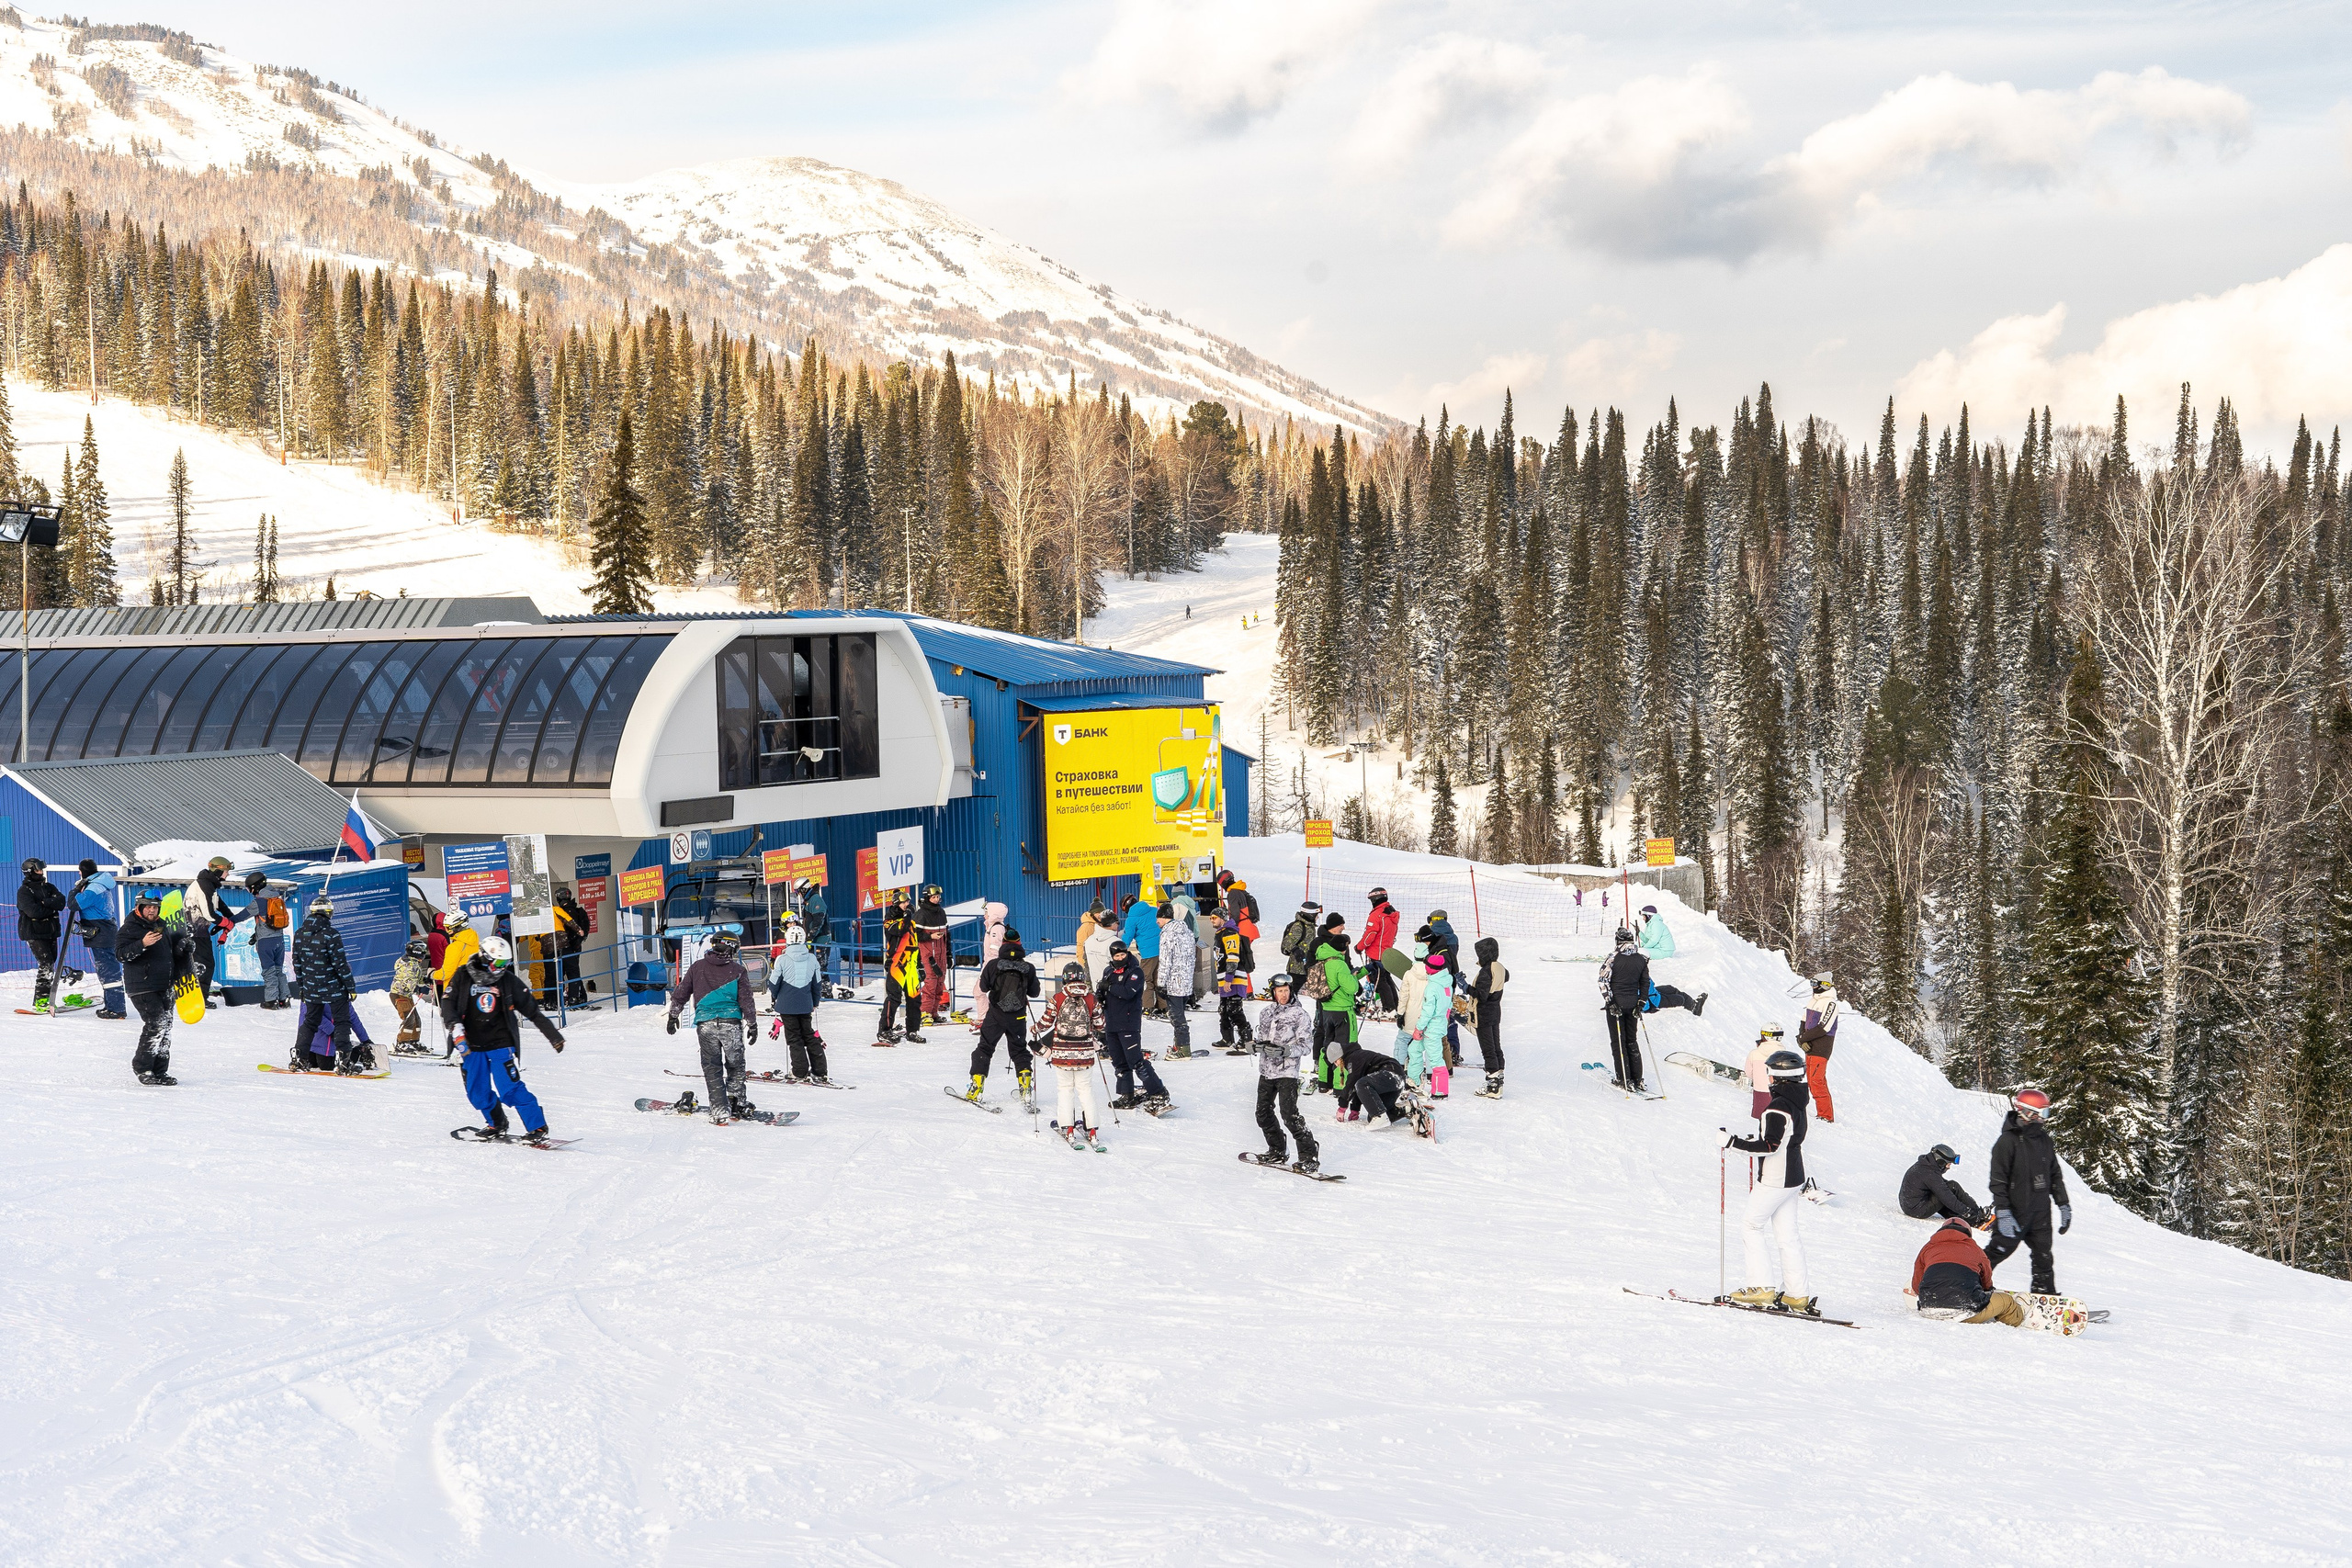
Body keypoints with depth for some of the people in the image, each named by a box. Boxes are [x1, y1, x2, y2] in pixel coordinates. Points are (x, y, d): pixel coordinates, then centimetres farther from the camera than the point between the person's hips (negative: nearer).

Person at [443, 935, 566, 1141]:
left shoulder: (509, 981, 1)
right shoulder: (463, 977, 0)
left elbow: (532, 1010, 8)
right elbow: (448, 1005, -4)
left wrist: (553, 1035, 11)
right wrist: (457, 1031, -20)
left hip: (501, 1044, -2)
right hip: (472, 1046, 2)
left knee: (510, 1089, -14)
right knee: (478, 1093, 3)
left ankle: (537, 1127, -7)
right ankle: (497, 1125, 28)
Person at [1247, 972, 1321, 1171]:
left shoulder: (1299, 1014, -6)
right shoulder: (1266, 1012, 11)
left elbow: (1307, 1046, -8)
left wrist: (1285, 1051, -22)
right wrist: (1255, 1044, 1)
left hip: (1287, 1072, -7)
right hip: (1266, 1071, 7)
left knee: (1289, 1115, -15)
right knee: (1263, 1113, 10)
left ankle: (1309, 1156, -10)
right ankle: (1277, 1152, 26)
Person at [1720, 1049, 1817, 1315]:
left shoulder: (1778, 1108, -21)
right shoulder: (1797, 1104, 9)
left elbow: (1770, 1146, -25)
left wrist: (1733, 1142, -25)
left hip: (1773, 1180, -9)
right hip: (1793, 1179, 9)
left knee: (1753, 1227, 2)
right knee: (1787, 1235, 10)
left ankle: (1761, 1287, 0)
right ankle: (1798, 1295, 10)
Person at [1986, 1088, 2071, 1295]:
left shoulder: (2044, 1141, 10)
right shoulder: (2008, 1141, -12)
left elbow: (2055, 1175, 19)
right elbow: (1999, 1180, -15)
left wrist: (2064, 1205, 16)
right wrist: (2003, 1213, -20)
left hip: (2040, 1213, 7)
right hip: (2015, 1212, -7)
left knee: (2044, 1256, 10)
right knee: (1999, 1250, -5)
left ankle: (2046, 1296, 19)